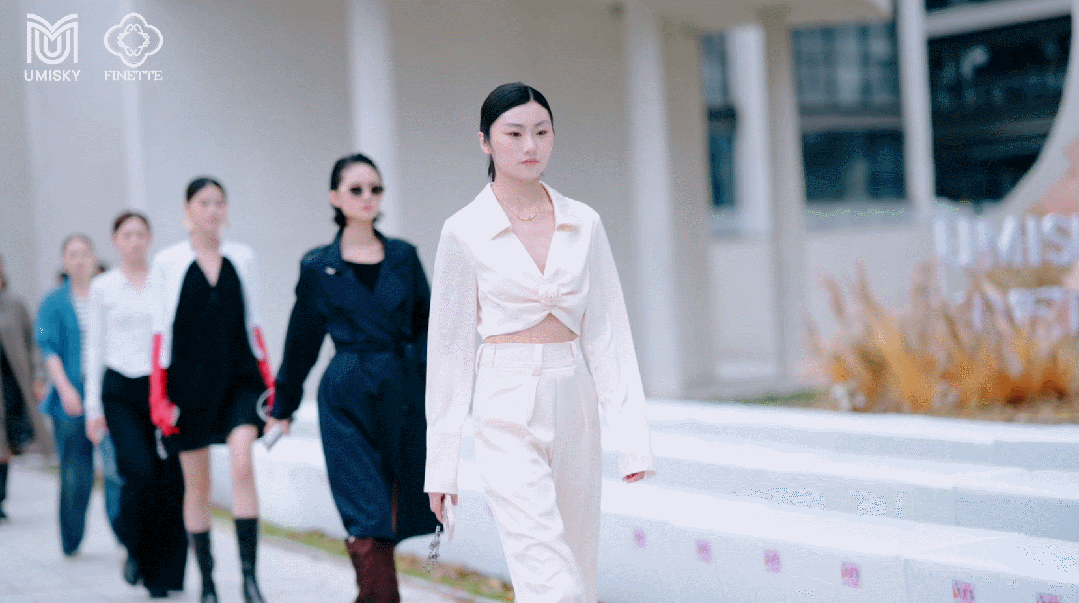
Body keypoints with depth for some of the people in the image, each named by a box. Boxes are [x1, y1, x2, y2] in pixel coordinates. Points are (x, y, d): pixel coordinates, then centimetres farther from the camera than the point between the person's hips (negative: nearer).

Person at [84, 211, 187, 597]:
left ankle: (163, 573, 6)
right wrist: (94, 406, 5)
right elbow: (95, 347, 10)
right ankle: (136, 550, 9)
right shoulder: (102, 287, 8)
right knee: (141, 472, -17)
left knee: (170, 481, -6)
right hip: (121, 390, -1)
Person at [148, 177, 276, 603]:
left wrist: (270, 383, 8)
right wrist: (159, 396, -4)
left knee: (242, 464, -18)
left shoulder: (243, 258, 8)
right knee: (197, 484, 5)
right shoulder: (167, 263, 1)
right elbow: (161, 333, 0)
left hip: (239, 378, 1)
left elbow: (254, 325, 12)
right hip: (190, 382, -1)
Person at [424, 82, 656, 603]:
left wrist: (632, 435, -2)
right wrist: (440, 462, -1)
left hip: (575, 408, 4)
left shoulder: (584, 224, 7)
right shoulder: (465, 233, -3)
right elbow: (449, 347, 0)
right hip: (508, 412, -4)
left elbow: (608, 332, 6)